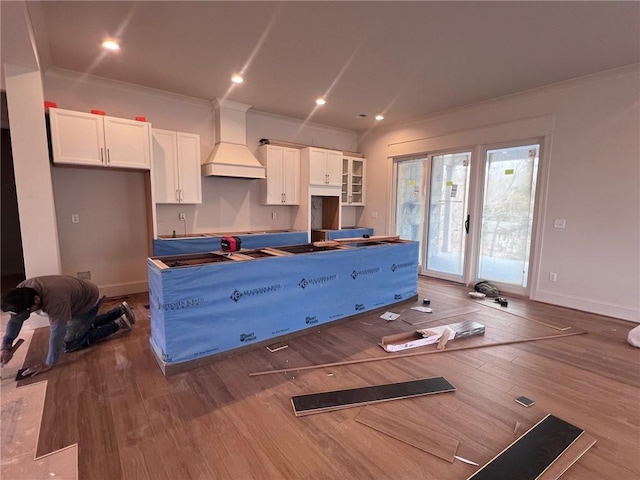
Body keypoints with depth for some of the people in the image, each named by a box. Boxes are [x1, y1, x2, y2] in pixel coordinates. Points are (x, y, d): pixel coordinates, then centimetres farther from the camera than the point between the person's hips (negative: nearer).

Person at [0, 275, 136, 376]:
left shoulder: (55, 300, -42)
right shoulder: (22, 291, -19)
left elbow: (57, 333, -36)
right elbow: (15, 320, -5)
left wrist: (48, 364, -28)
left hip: (89, 301, -8)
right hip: (77, 300, 8)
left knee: (70, 344, -7)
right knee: (83, 327, 26)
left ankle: (117, 324, -4)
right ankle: (121, 310, 31)